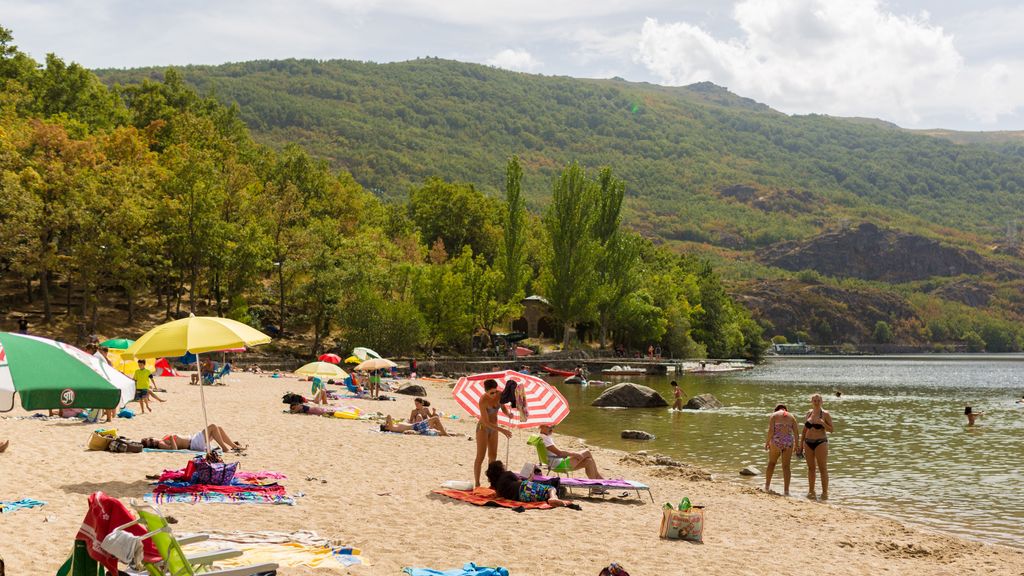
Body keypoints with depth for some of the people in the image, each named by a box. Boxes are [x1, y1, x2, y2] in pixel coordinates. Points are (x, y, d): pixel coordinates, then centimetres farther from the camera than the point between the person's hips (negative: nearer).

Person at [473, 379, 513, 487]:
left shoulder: (500, 395, -12)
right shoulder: (483, 401, -29)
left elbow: (503, 407, 8)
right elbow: (486, 422, -28)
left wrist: (508, 413, -16)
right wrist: (502, 430, -33)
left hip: (494, 428, 6)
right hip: (483, 428, -6)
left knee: (493, 456, 12)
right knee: (480, 457, -5)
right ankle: (477, 483, -2)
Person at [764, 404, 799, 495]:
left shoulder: (773, 415, 4)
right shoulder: (791, 416, 11)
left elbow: (771, 430, -8)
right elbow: (796, 432, 4)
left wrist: (767, 442, 0)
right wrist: (796, 445, 12)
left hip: (776, 441, -1)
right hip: (788, 442, 1)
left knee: (771, 463, 19)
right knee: (786, 466, 6)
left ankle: (767, 486, 23)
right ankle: (786, 490, 1)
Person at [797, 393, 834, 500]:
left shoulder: (825, 414, -4)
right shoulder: (808, 414, 10)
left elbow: (831, 429, -5)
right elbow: (804, 430, 15)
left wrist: (822, 423, -22)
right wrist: (801, 445, 13)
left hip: (820, 442, -5)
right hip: (808, 443, 5)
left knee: (823, 468, -6)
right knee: (811, 467, 8)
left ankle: (825, 492, -4)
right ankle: (811, 491, 14)